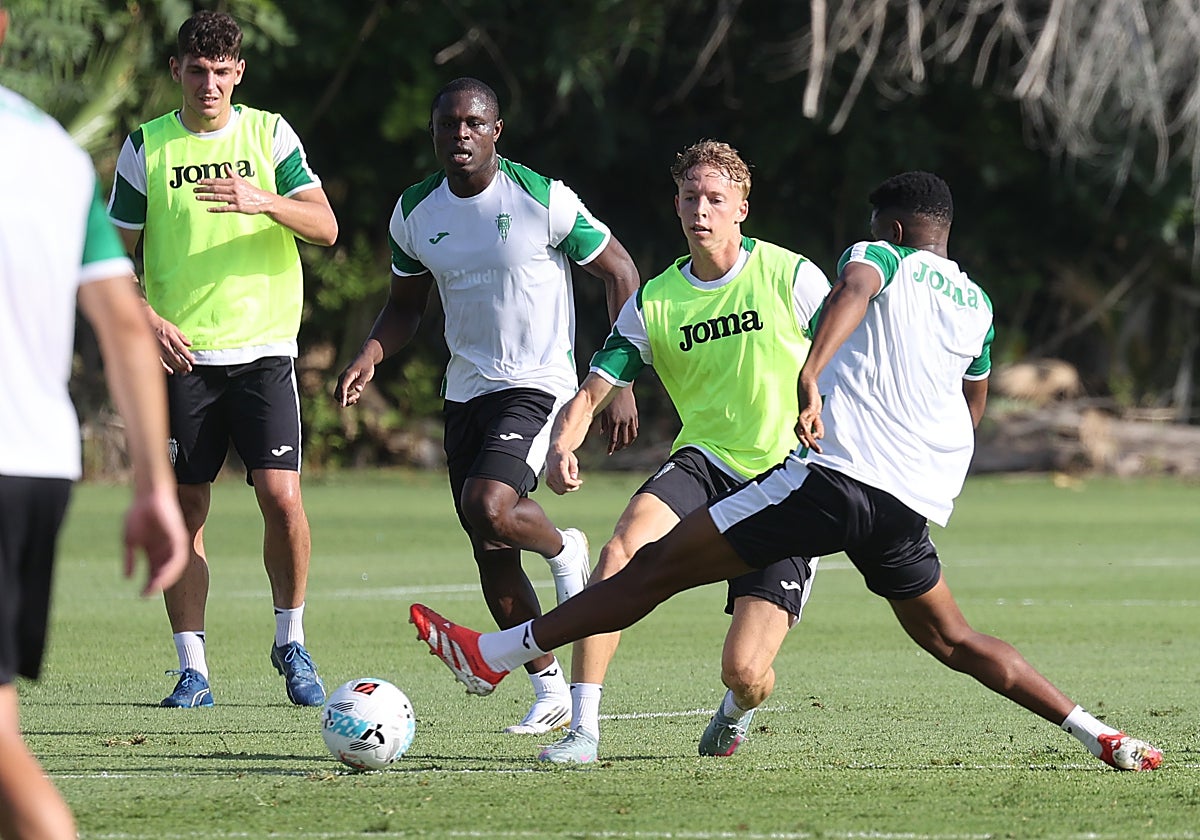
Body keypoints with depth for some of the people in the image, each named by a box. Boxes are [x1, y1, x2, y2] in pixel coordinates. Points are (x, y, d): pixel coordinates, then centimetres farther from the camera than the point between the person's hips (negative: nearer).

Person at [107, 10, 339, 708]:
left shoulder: (270, 134, 5)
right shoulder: (146, 147, 4)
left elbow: (325, 227, -4)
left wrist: (263, 200, -22)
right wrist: (147, 320, -11)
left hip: (264, 349, 0)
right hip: (183, 356, 0)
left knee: (282, 496, -11)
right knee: (185, 508, -1)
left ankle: (292, 644, 9)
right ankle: (193, 669, 5)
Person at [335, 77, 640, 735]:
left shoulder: (542, 199, -13)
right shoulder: (414, 212, 2)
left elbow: (621, 275, -6)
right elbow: (405, 305, 16)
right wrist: (371, 354, -6)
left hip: (539, 384, -6)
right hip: (465, 390, 6)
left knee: (488, 507, -28)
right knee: (492, 560, 6)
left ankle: (564, 551, 5)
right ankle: (550, 691, 20)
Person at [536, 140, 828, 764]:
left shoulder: (791, 277, -4)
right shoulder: (654, 303, 3)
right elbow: (591, 394, -2)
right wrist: (561, 447, -23)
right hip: (703, 462, 3)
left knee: (744, 672, -13)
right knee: (621, 549, -31)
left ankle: (738, 712, 28)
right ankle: (583, 730, -26)